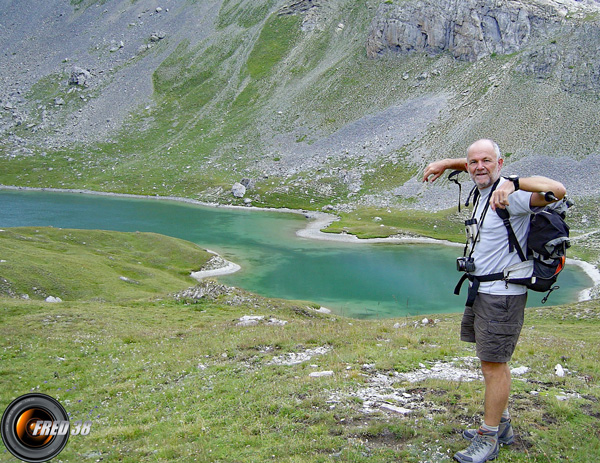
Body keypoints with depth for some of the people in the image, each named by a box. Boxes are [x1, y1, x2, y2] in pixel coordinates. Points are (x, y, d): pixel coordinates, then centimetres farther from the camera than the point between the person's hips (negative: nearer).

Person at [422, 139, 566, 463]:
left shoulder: (511, 196, -20)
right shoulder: (484, 189, 8)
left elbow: (557, 190, -37)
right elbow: (474, 168, 30)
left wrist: (513, 183, -46)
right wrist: (447, 163, 18)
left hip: (502, 295, -10)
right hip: (482, 291, 10)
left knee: (493, 364, -3)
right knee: (490, 361, 19)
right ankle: (501, 426, 34)